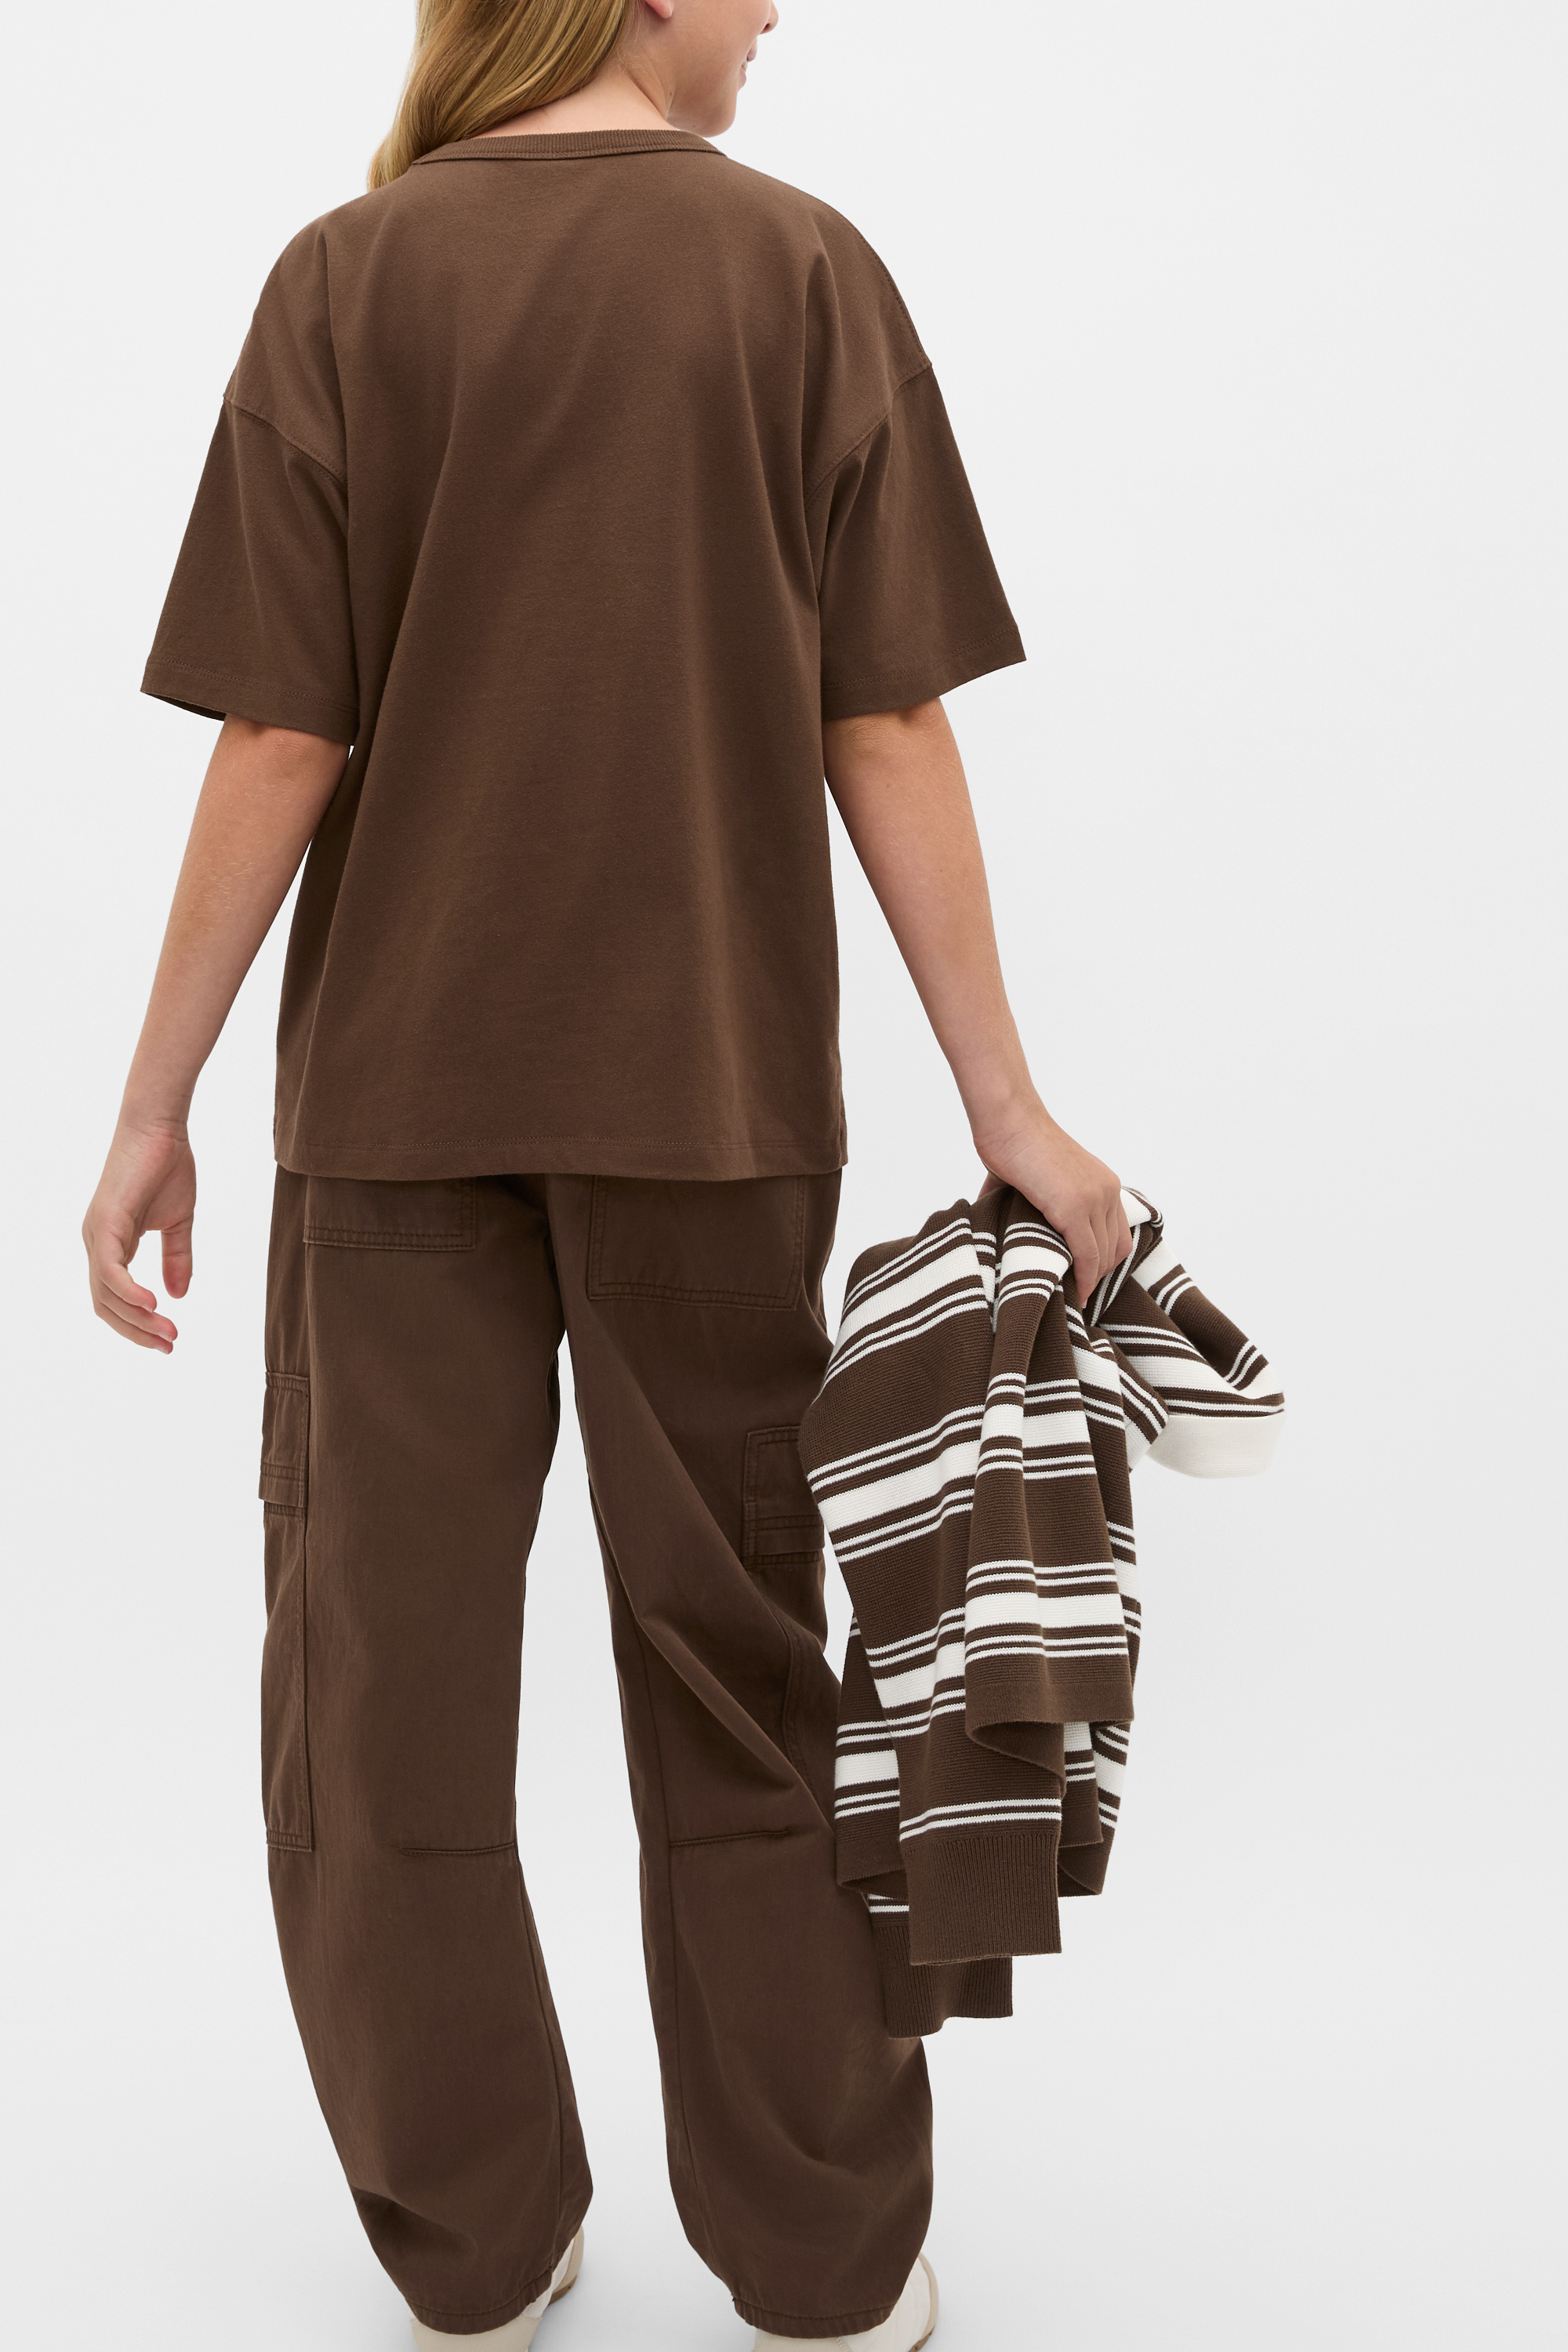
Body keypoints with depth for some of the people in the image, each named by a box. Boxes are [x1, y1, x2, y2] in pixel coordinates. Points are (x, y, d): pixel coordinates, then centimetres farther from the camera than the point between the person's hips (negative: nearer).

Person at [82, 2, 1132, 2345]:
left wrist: (155, 1107, 2)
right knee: (739, 1671, 12)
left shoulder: (349, 279, 0)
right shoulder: (804, 271, -1)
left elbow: (281, 743, -6)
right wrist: (1009, 1110, -2)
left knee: (388, 1661, 12)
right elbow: (887, 734, -6)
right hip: (710, 1086, 0)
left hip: (399, 1079, 0)